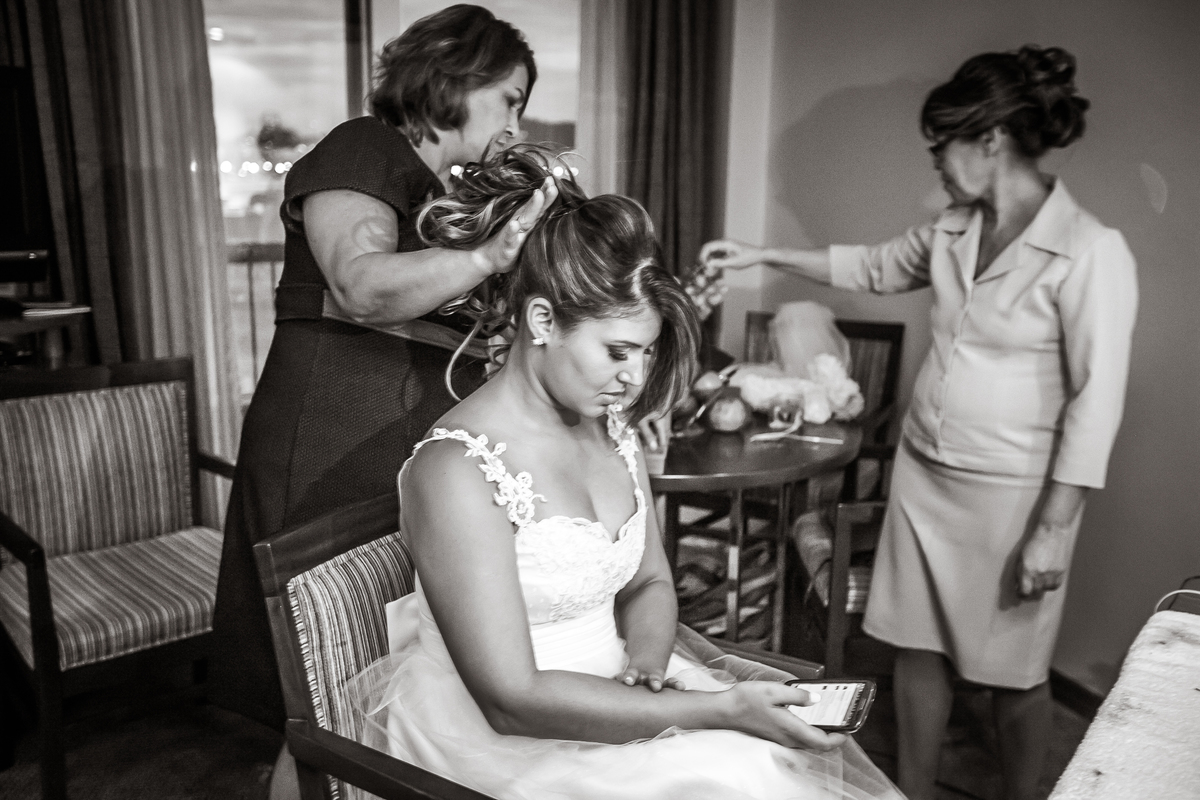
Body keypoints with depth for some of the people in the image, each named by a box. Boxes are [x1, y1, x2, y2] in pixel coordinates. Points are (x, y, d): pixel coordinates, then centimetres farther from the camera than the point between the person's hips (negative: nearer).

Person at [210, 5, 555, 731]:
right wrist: (490, 256, -33)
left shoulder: (460, 194, 20)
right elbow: (363, 286, -23)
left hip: (434, 437, 8)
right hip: (343, 439, -7)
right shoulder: (362, 151, -3)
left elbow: (482, 327, 18)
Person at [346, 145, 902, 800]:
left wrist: (647, 664, -10)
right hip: (501, 743, -6)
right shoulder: (456, 471, -21)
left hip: (615, 694, 6)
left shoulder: (610, 426, 3)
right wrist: (722, 708, -23)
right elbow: (510, 698, -21)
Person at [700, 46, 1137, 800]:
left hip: (1010, 494, -6)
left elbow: (1096, 401, -16)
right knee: (917, 647, 14)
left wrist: (1052, 530, -15)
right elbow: (875, 267, 22)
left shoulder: (1091, 251, -16)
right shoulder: (953, 231, 4)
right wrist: (765, 255, 18)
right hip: (923, 471, 6)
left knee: (1013, 670, 11)